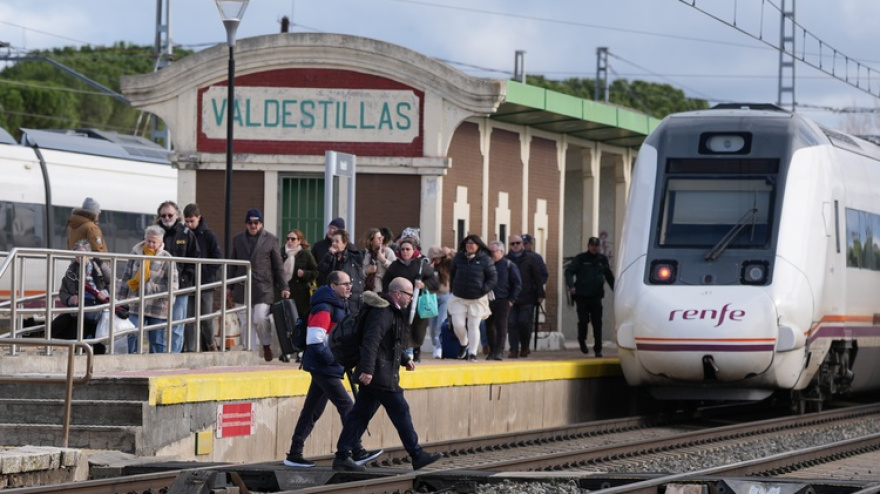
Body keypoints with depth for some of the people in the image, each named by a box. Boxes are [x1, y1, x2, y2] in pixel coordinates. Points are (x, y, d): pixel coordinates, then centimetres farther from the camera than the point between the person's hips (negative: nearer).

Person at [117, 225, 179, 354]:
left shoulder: (166, 258, -3)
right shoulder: (136, 254, 7)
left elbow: (173, 281, -10)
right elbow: (126, 277, 14)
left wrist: (169, 298, -25)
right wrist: (121, 297, 14)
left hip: (157, 307, -2)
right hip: (136, 306, 2)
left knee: (156, 339, 2)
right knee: (133, 336, -8)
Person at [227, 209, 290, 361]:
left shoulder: (270, 240, 4)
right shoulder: (238, 239, 13)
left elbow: (278, 266, 5)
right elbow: (233, 265, 17)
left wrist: (283, 287, 0)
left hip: (263, 287, -3)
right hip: (242, 287, 3)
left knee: (260, 319, -14)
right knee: (246, 323, 2)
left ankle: (266, 344, 9)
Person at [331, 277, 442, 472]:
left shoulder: (393, 312, 19)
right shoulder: (382, 313, -16)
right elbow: (371, 341, -26)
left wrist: (405, 359, 22)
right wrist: (367, 369, -33)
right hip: (380, 376, -11)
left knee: (360, 414, 8)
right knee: (401, 412, -4)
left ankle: (342, 457, 7)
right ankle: (417, 456, 1)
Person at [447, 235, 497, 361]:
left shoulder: (485, 260, -5)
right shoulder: (458, 258, 4)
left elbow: (493, 278, -2)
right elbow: (452, 274, 17)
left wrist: (484, 290, -12)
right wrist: (454, 287, 8)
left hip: (477, 299, -2)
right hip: (459, 298, 2)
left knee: (474, 326, -2)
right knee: (458, 324, -3)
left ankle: (472, 352, 4)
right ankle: (463, 343, 27)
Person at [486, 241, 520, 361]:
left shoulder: (509, 265, -1)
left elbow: (517, 284, 0)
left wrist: (511, 299, -6)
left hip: (502, 301, -4)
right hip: (488, 301, 5)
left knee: (500, 326, -9)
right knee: (489, 326, 6)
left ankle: (498, 352, -12)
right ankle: (492, 351, 15)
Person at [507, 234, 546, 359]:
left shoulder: (531, 258, 3)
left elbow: (538, 277, 2)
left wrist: (540, 295, -3)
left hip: (527, 298, -2)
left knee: (525, 322, -3)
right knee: (512, 323, -3)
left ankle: (524, 347, 16)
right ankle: (514, 349, 1)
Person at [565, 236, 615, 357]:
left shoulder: (602, 259, 11)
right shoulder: (580, 258, 0)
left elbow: (609, 275, 20)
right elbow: (569, 271, -5)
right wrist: (571, 286, -20)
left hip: (596, 296, 2)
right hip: (582, 296, -2)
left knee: (597, 323, -2)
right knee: (583, 320, -4)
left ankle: (598, 349, 2)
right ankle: (582, 341, 24)